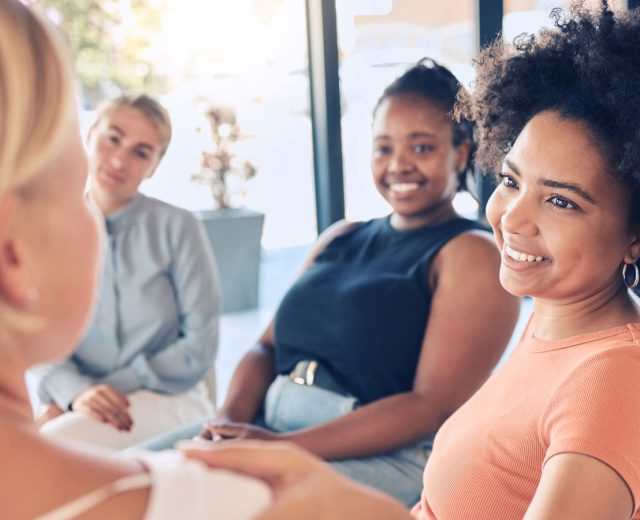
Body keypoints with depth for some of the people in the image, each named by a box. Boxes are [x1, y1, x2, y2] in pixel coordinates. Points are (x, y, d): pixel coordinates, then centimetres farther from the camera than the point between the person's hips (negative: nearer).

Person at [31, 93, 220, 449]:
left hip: (168, 398, -3)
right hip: (77, 405, 3)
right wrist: (76, 392, -20)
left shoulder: (177, 228, -5)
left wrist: (110, 388, -12)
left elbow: (199, 346, -5)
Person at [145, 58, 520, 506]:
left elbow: (435, 406, -14)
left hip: (389, 455, -6)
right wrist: (231, 419, -7)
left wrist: (284, 447, -19)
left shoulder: (472, 255, -4)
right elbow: (268, 347, 15)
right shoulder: (339, 240, 17)